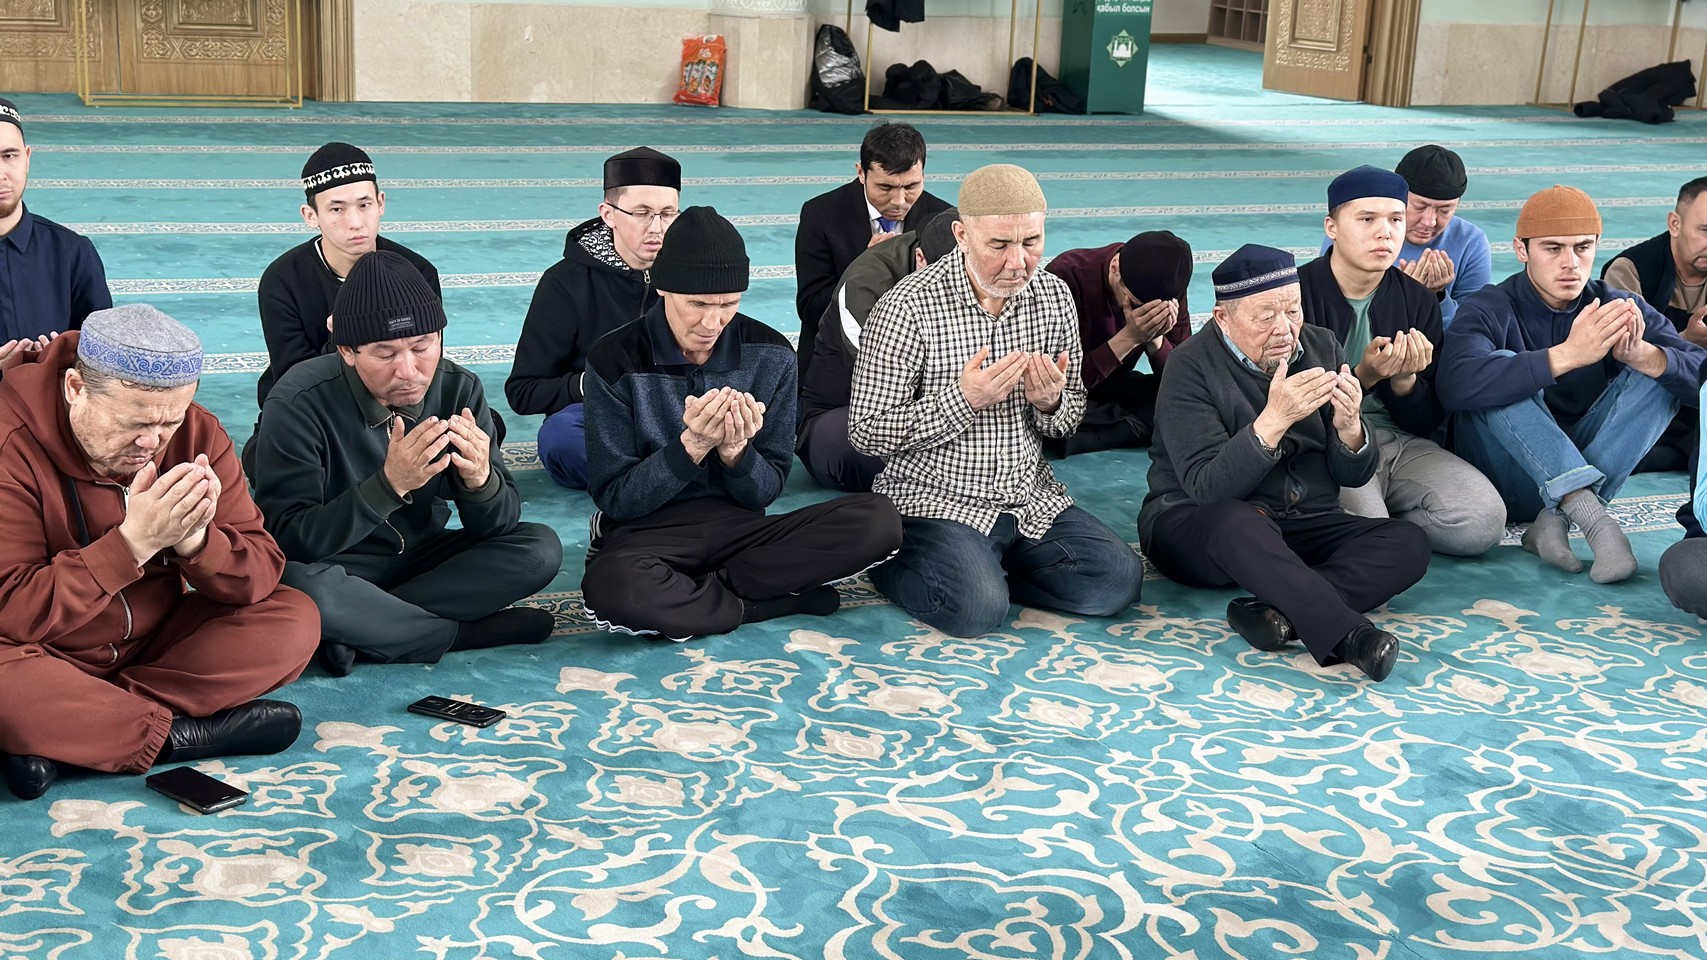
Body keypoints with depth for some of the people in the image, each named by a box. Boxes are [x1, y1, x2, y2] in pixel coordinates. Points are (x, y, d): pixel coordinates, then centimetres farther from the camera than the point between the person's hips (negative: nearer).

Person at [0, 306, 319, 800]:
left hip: (156, 642, 6)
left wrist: (195, 541, -30)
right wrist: (133, 541, -36)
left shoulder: (196, 434, -6)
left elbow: (262, 577, -8)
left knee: (294, 621, -13)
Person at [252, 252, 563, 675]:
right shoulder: (298, 403, -22)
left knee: (540, 551, -16)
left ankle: (363, 629, -18)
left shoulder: (458, 389, -9)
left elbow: (499, 526, -8)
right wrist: (388, 485, -39)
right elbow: (288, 541, -27)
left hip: (421, 557, 5)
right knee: (299, 585, -38)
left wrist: (480, 479, -32)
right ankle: (469, 632, -17)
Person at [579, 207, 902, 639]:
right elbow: (613, 498, -9)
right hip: (648, 533, -3)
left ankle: (693, 590, -15)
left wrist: (735, 451, -19)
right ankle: (760, 601, -13)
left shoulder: (770, 355, 0)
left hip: (739, 525, 3)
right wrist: (692, 446, -23)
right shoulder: (617, 360, -9)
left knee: (878, 520, -19)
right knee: (612, 587, -40)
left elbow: (766, 491, 3)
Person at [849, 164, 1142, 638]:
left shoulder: (1054, 297, 3)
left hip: (1031, 497, 6)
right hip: (935, 502, -6)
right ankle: (896, 563, 4)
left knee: (1118, 580, -11)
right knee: (977, 609, -28)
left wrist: (1051, 403, -12)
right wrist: (963, 400, -24)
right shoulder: (907, 308, -15)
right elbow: (866, 433, -14)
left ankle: (984, 567, 8)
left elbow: (1071, 415, 14)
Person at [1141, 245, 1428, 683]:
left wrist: (1349, 427, -18)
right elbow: (1206, 488, -23)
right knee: (1238, 523, -40)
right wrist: (1273, 421, -33)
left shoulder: (1322, 347, 4)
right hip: (1195, 527, -5)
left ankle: (1277, 612, -35)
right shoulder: (1190, 367, -11)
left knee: (1408, 543, -19)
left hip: (1305, 528, 5)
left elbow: (1354, 475, 4)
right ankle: (1347, 635, -43)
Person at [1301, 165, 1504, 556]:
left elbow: (1426, 424, 10)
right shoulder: (1297, 292, -6)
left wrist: (1404, 380, -12)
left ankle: (1375, 520, 1)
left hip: (1402, 443, 5)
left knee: (1482, 522, -20)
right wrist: (1363, 377, -22)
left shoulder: (1418, 301, 10)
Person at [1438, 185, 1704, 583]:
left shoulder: (1618, 308, 0)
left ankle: (1555, 521, -26)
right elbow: (1455, 386, -34)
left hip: (1586, 469, 4)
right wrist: (1568, 355, -42)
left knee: (1660, 374, -14)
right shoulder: (1488, 310, -11)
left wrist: (1642, 355, -36)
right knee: (1500, 369, -26)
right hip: (1506, 477, -4)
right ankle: (1594, 519, -37)